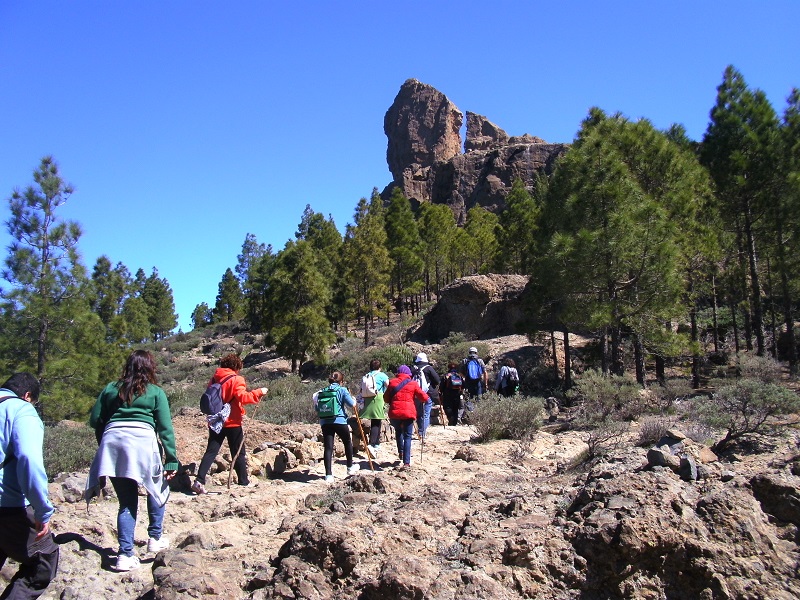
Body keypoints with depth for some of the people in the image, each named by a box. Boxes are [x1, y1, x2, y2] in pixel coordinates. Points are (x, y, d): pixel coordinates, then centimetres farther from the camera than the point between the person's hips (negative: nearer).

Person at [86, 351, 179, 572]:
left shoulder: (111, 389, 17)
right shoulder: (156, 392, 8)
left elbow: (95, 420, 12)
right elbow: (165, 429, 2)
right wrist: (171, 460, 3)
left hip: (112, 443, 3)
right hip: (142, 442, -3)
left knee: (126, 502, 11)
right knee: (157, 487, 22)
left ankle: (125, 554, 6)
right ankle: (155, 537, 18)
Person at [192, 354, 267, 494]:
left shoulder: (214, 378, 8)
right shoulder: (236, 380, -10)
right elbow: (242, 397, -20)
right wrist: (259, 392, -13)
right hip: (232, 422, -5)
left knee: (211, 451, 4)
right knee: (239, 453, 8)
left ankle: (199, 481, -8)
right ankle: (244, 481, 16)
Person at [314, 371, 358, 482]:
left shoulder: (321, 392, 11)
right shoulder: (342, 390, -2)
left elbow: (317, 408, 11)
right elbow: (351, 404, -5)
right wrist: (354, 399, 16)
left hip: (325, 422, 3)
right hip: (339, 421, -3)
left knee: (328, 448, 2)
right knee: (347, 442, 20)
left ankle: (328, 475, -3)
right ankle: (350, 467, 32)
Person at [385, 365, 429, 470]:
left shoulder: (392, 382, 7)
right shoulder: (413, 383, 2)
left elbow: (386, 398, 13)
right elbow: (424, 397, 2)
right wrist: (426, 398, 24)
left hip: (394, 413, 2)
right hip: (408, 413, -2)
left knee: (398, 431, 30)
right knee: (407, 437, 1)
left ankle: (401, 452, 23)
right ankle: (406, 462, -9)